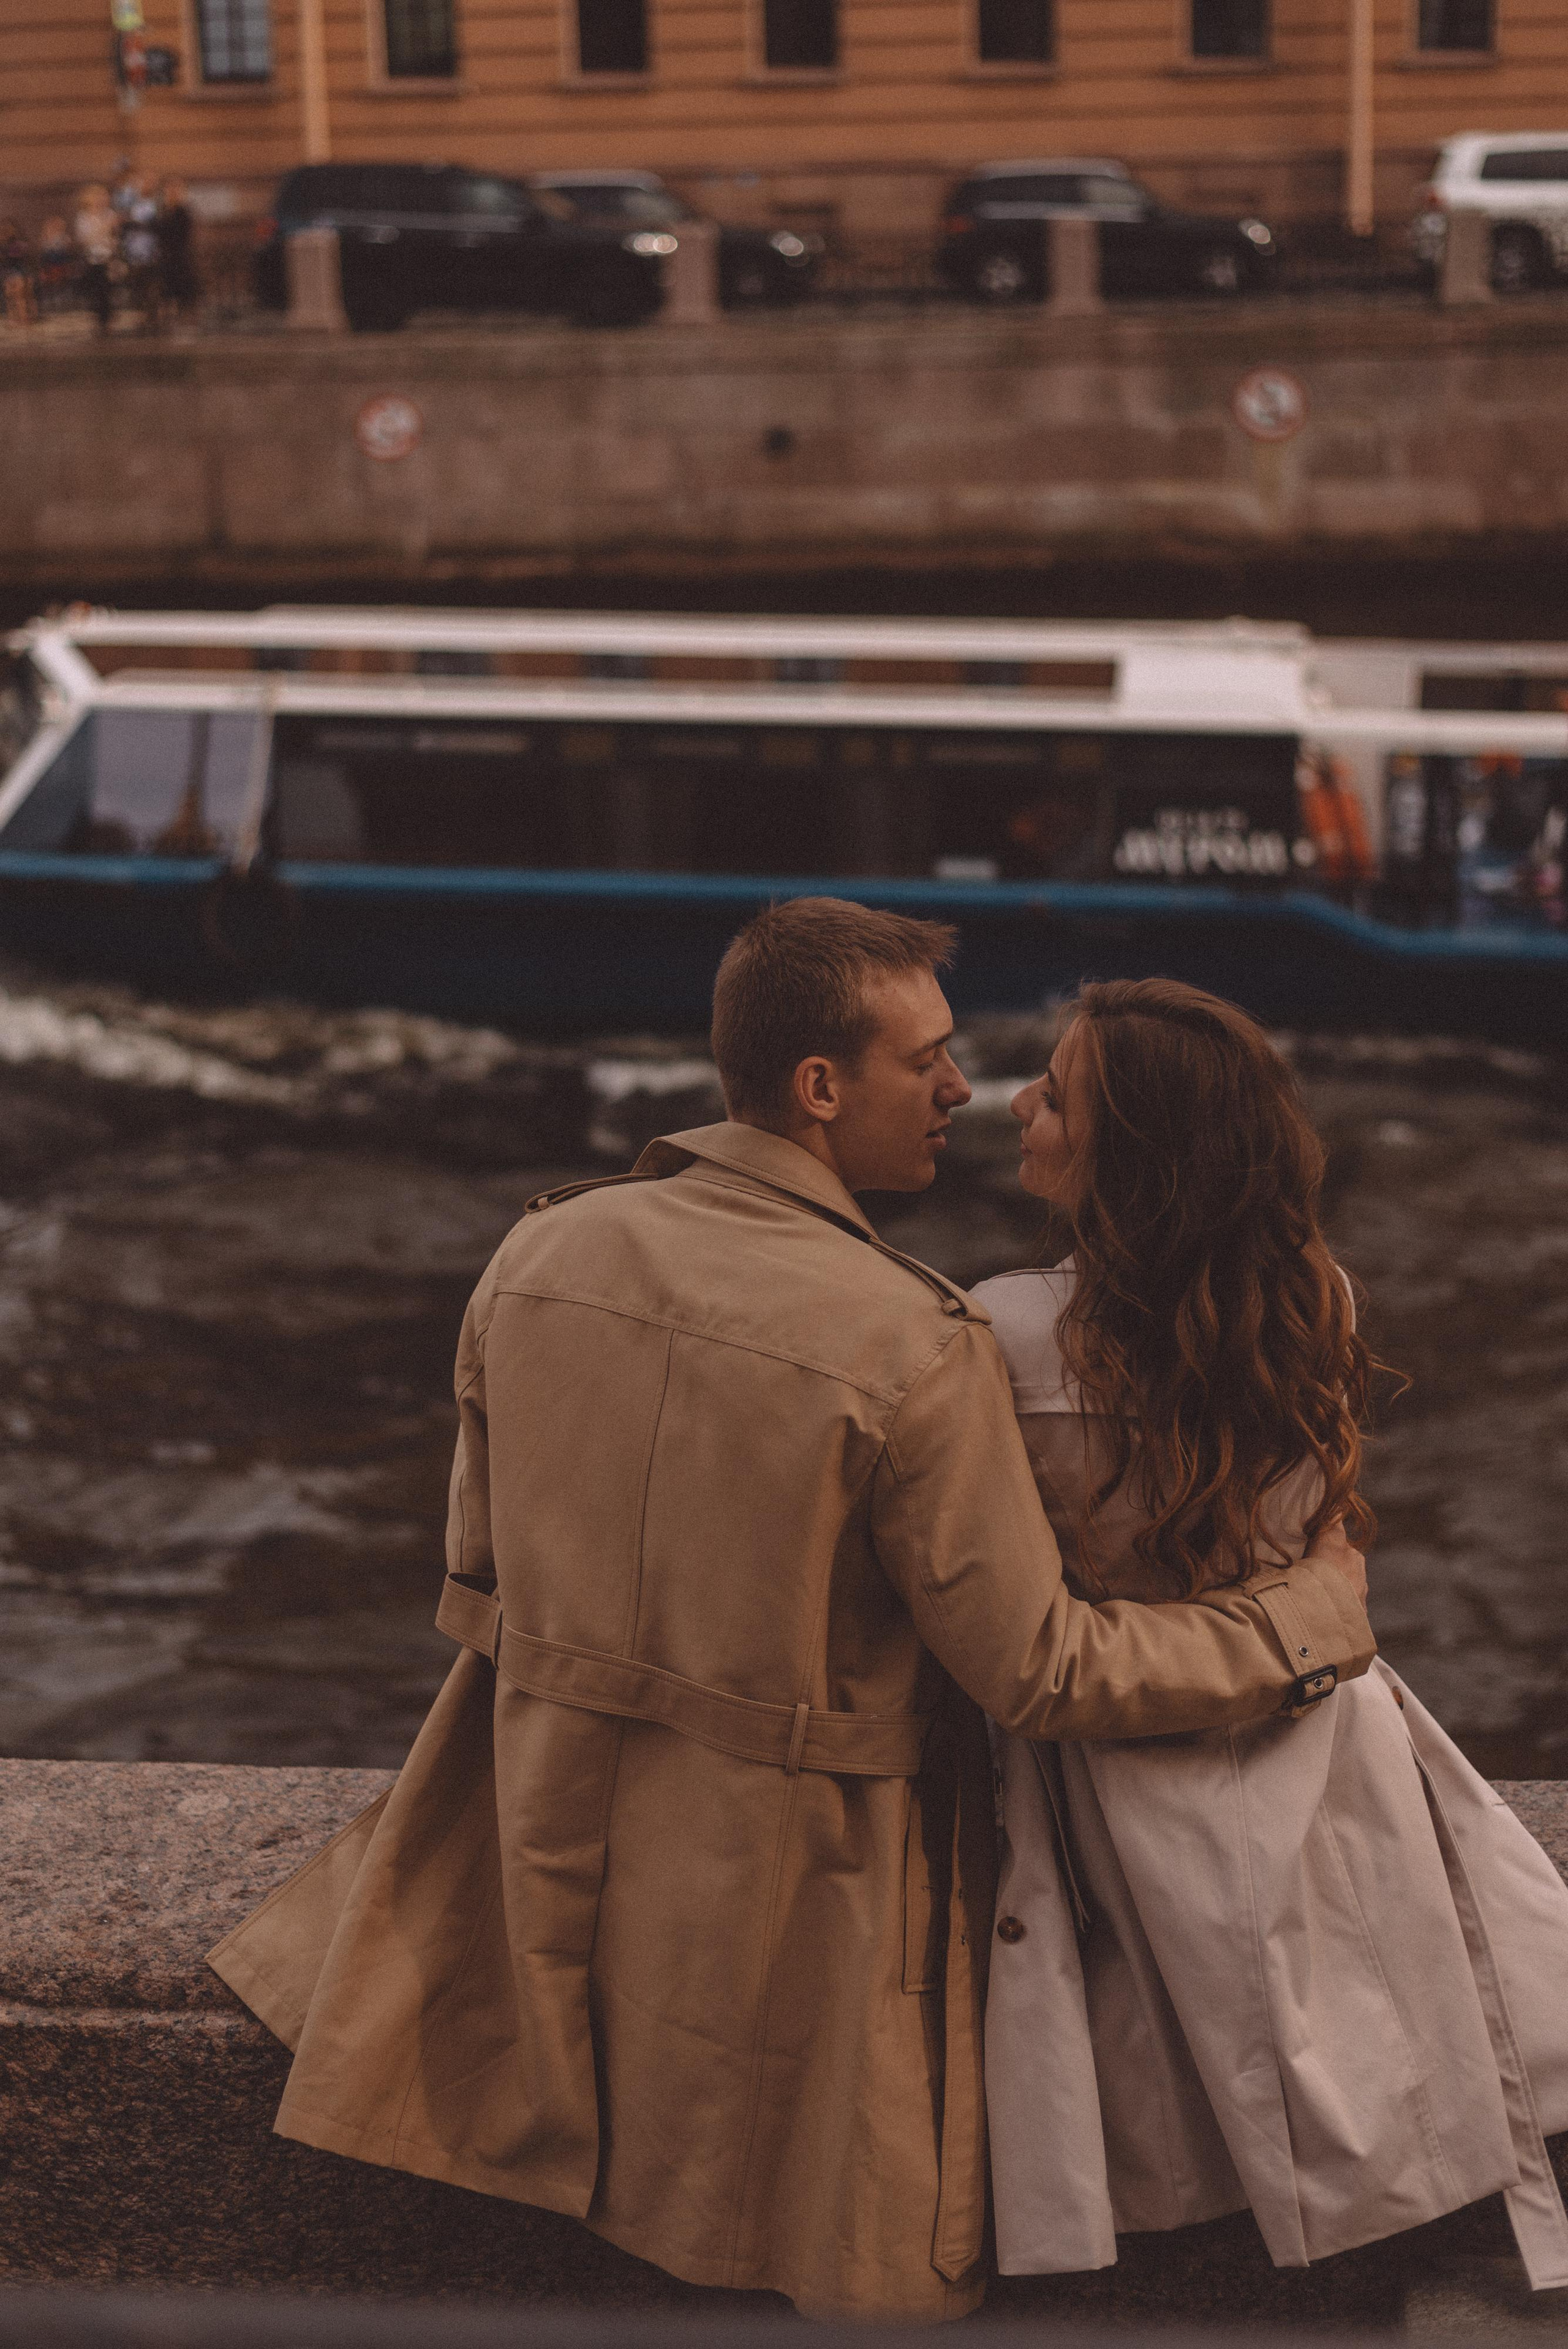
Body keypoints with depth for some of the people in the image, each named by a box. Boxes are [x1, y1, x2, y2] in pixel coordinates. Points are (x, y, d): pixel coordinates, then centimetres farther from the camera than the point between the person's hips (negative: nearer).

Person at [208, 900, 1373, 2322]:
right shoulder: (914, 1348, -23)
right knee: (848, 2268, 16)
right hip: (787, 1879, -5)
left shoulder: (539, 1256, -5)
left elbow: (479, 1576, 6)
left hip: (544, 1843, 6)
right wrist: (1314, 1614, -6)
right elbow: (1040, 1673, -18)